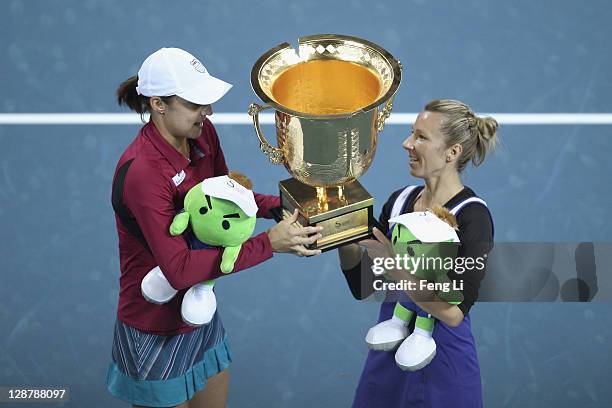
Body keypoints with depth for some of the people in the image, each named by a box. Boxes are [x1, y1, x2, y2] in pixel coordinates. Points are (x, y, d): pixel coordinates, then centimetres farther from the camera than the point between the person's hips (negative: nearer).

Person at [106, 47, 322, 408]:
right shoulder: (143, 172, -30)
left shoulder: (202, 134, -6)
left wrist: (278, 205, -9)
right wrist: (269, 243, -35)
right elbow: (179, 269, -33)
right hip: (157, 330, -7)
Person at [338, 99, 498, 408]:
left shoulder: (472, 216, -16)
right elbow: (361, 287, 5)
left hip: (442, 367, -6)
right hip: (387, 358, 6)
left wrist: (394, 266, -26)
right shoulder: (400, 200, 2)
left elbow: (453, 312, -22)